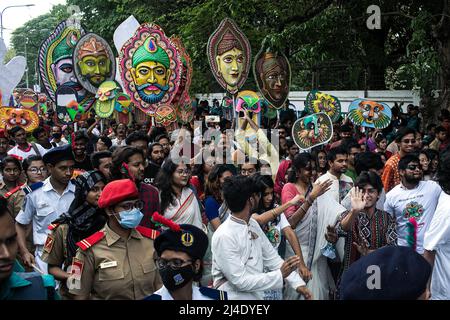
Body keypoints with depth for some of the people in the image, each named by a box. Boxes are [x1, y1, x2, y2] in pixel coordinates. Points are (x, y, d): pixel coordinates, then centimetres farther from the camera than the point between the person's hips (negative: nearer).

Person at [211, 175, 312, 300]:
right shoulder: (224, 236, -19)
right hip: (235, 296, -6)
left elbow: (271, 258, 8)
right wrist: (280, 275, -17)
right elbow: (240, 281, -19)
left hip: (258, 295, 6)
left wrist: (298, 283, -3)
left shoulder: (253, 224, 4)